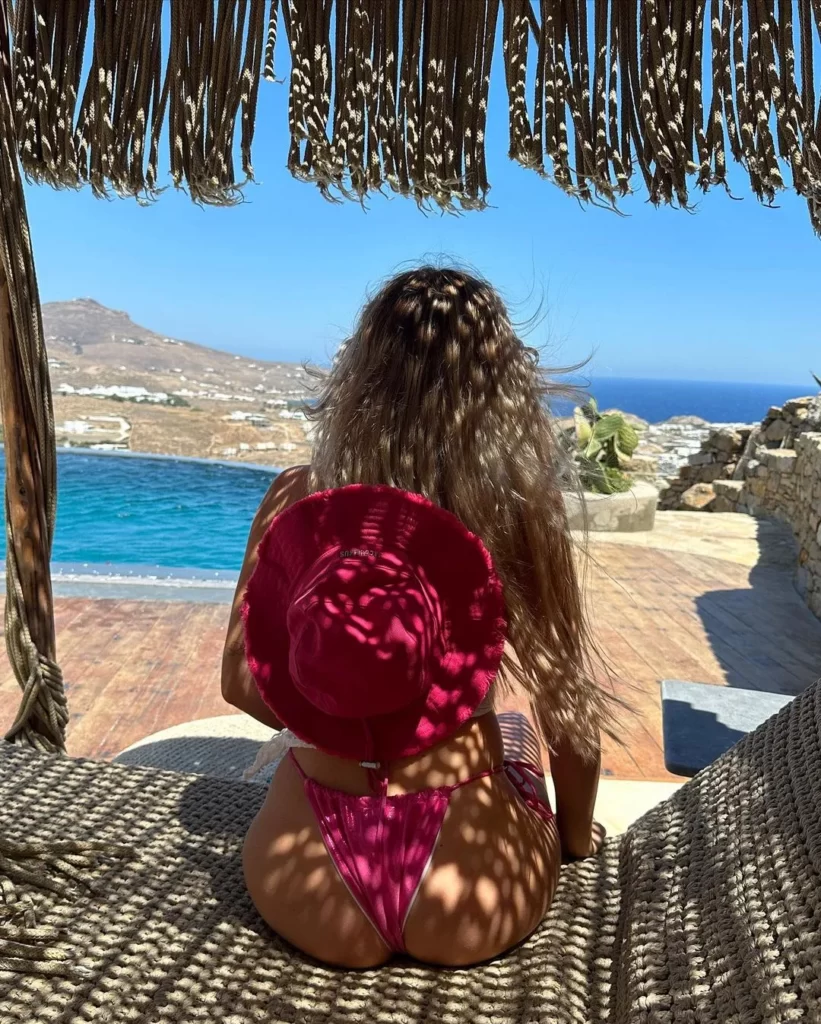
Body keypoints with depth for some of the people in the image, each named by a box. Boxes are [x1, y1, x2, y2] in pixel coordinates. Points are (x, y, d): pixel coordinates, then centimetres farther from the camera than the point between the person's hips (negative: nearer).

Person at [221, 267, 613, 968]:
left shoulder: (296, 497, -11)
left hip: (306, 892, 2)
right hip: (474, 908, -1)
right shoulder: (520, 506, -15)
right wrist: (577, 838, 15)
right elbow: (569, 708, -5)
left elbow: (240, 684, -1)